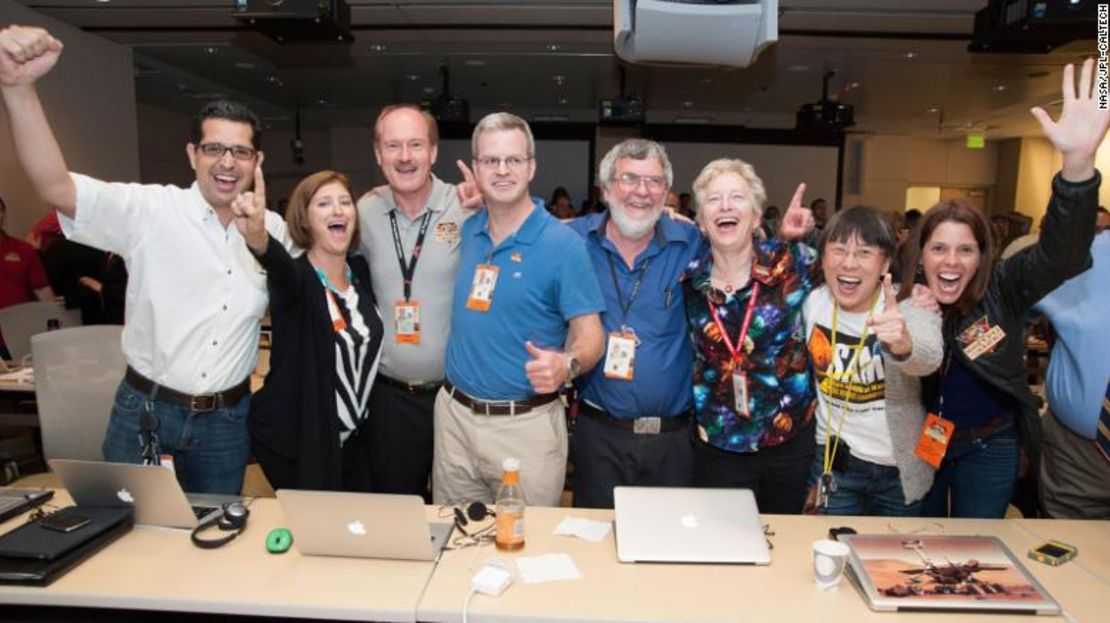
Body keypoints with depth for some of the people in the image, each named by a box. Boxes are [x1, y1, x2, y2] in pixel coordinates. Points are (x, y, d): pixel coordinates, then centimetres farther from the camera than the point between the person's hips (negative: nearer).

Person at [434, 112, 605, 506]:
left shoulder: (563, 244, -12)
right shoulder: (467, 232, 5)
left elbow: (589, 334, -13)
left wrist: (566, 365, -33)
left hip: (526, 425, -5)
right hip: (454, 414, 5)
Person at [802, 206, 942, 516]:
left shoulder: (910, 307, -18)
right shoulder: (813, 301, -9)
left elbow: (929, 359, -37)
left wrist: (904, 346, -64)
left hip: (899, 470, -1)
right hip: (833, 459, 1)